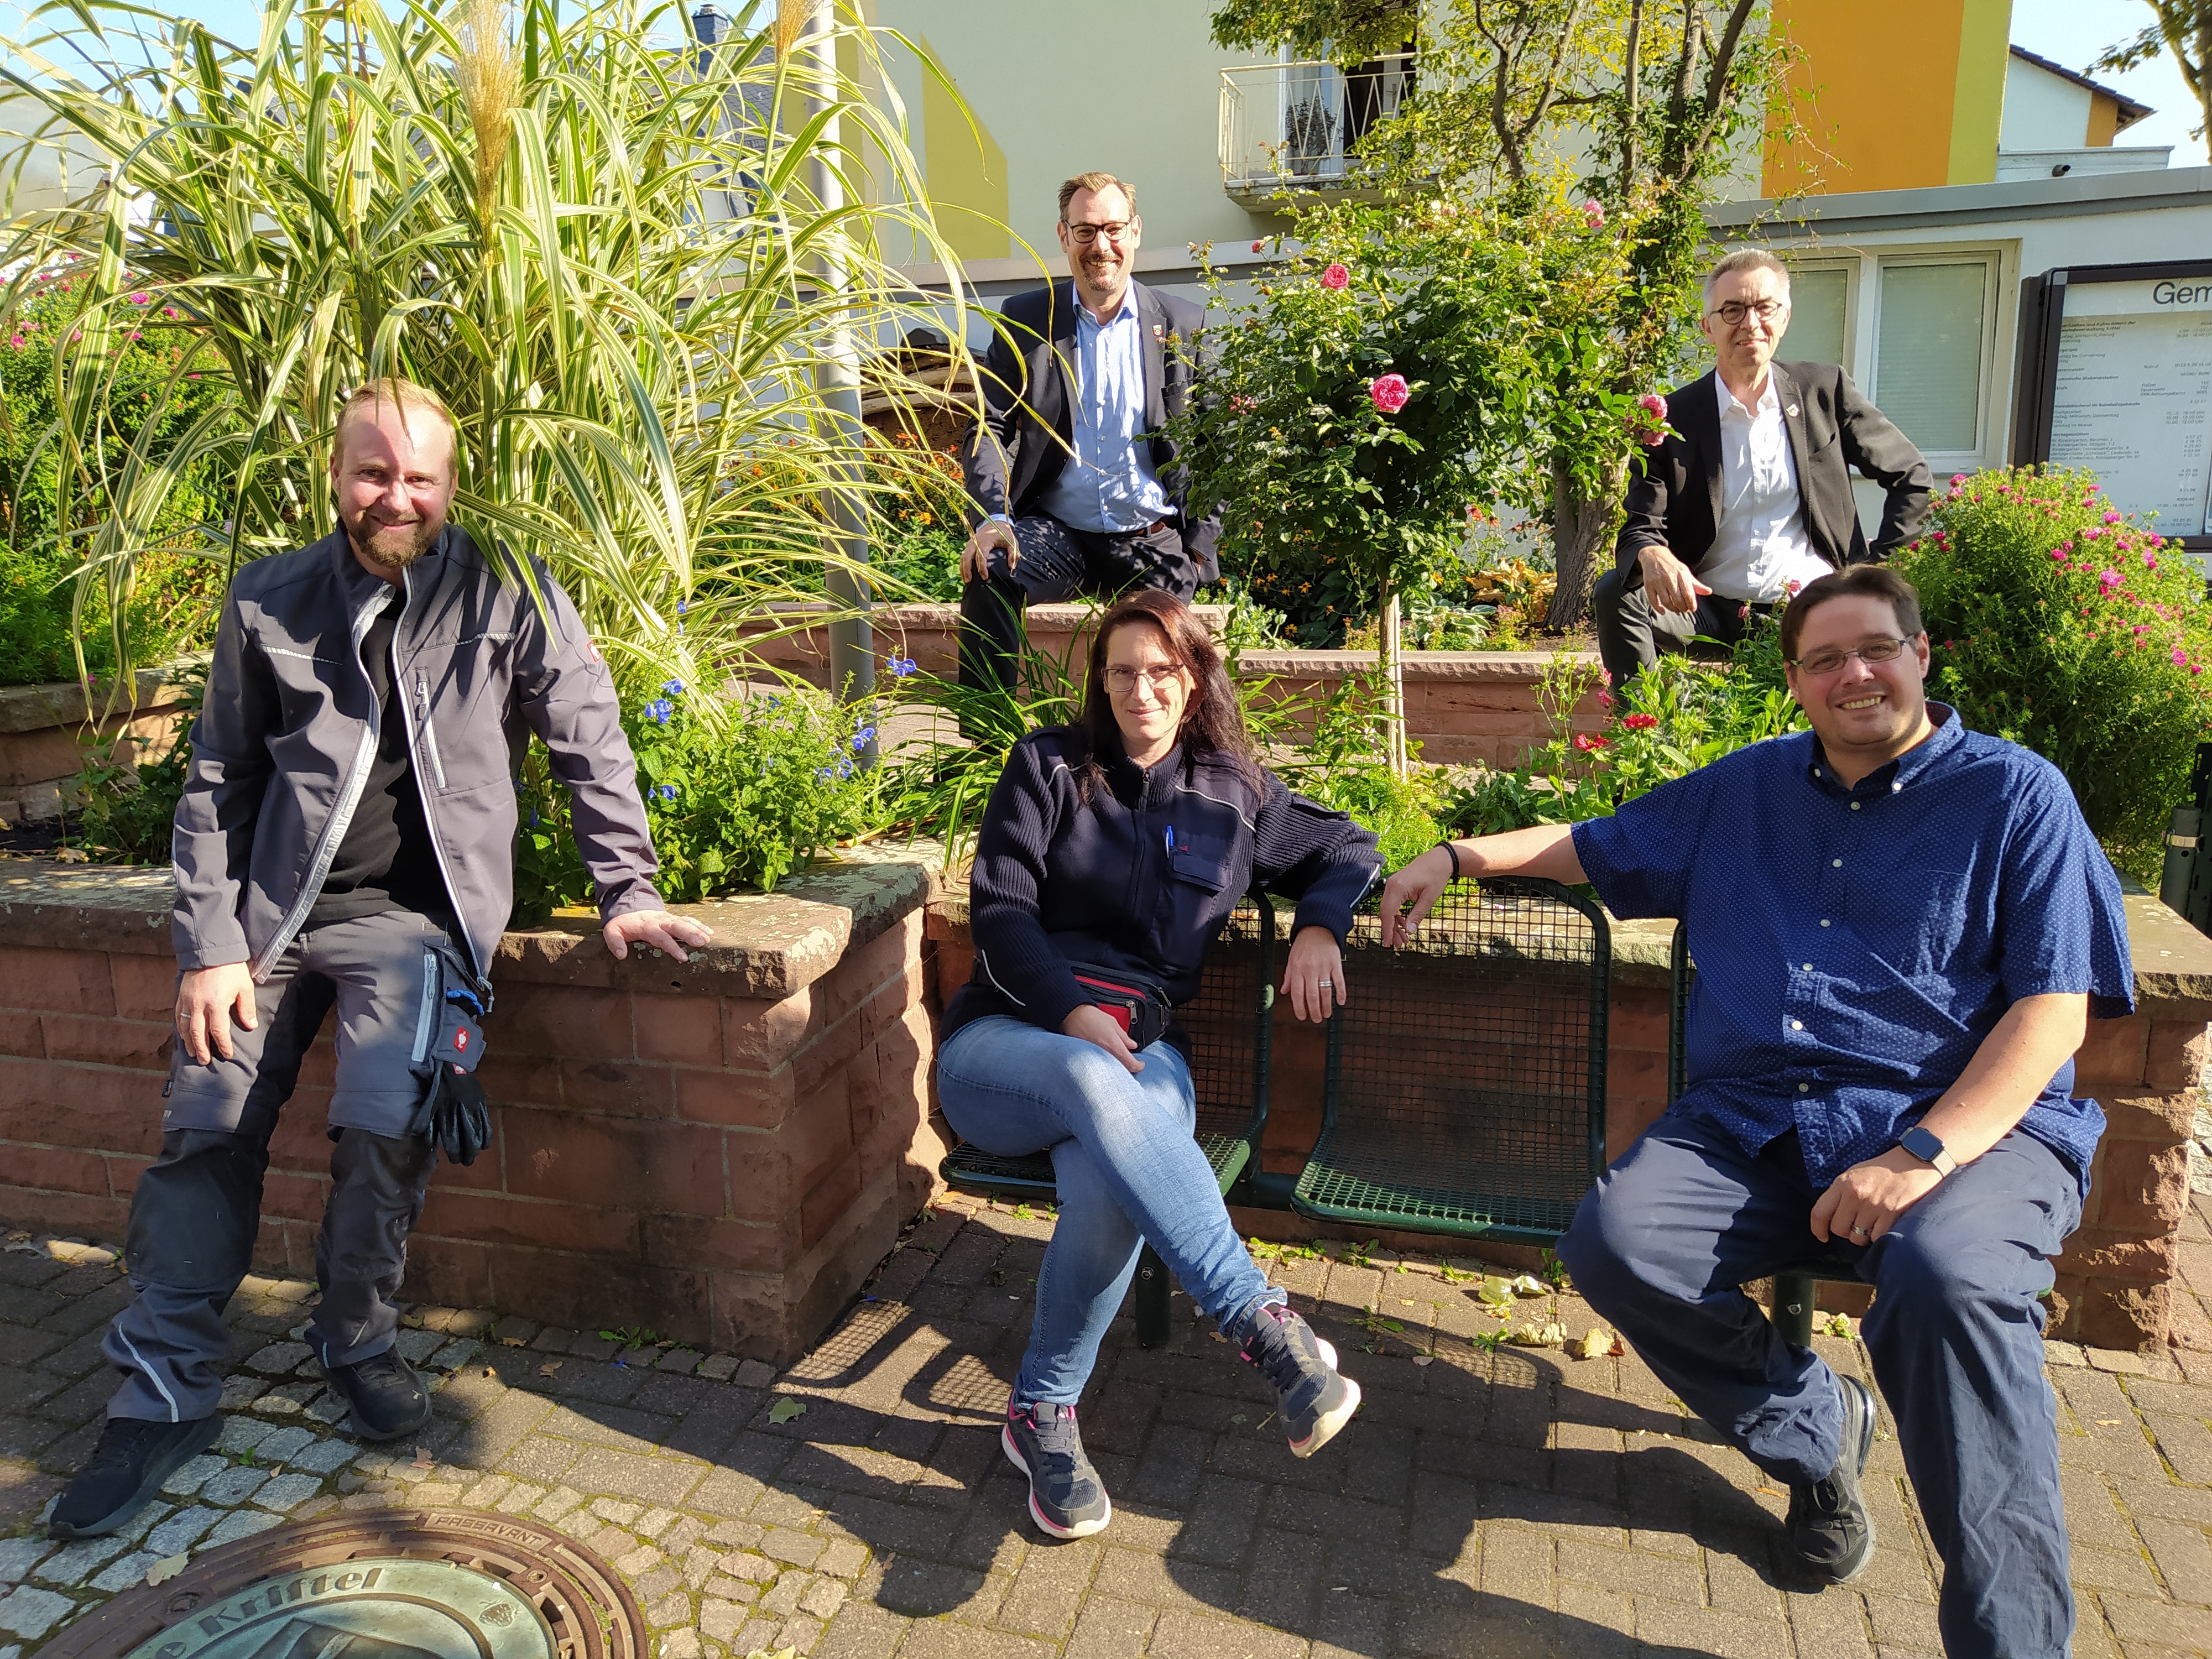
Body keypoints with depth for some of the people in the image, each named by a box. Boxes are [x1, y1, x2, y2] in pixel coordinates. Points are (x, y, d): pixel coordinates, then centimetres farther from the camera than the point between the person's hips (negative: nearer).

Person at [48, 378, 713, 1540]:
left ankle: (356, 1342, 6)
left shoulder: (505, 596, -1)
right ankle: (164, 1397, 13)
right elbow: (216, 782, 8)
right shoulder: (269, 601, 6)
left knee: (387, 1122, -21)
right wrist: (209, 946, 0)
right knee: (205, 1128, -3)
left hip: (415, 912, -3)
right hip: (276, 910, 3)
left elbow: (592, 746, 2)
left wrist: (629, 894, -4)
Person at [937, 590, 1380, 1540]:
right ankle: (1263, 1325, -42)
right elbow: (999, 910, 0)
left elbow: (1347, 849, 27)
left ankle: (1044, 1414, -14)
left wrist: (1318, 927, 4)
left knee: (1108, 1188, -35)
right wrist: (1073, 1014, -16)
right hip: (1005, 1041, -1)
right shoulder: (1048, 767, 9)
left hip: (1141, 1050, 1)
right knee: (1096, 1084, -40)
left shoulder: (1234, 796, 15)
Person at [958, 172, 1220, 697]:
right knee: (988, 574, -28)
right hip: (1056, 531, 0)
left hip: (1154, 538, 1)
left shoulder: (1182, 324, 6)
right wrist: (992, 518, -16)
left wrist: (1200, 545, -2)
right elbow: (989, 429, 1)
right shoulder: (1024, 320, 6)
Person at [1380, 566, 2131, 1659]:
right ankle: (1816, 1428, 4)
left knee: (1947, 1279, -37)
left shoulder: (2016, 795, 6)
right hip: (1752, 1124, 4)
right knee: (1614, 1243, -22)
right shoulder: (1746, 789, 19)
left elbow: (2053, 1006, -4)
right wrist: (1459, 854, 17)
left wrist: (1924, 1157, -18)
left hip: (1969, 1124, -4)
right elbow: (1597, 846, 31)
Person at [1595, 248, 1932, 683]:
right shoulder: (1672, 418, 3)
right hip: (1707, 610, 0)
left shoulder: (1824, 390, 7)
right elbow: (1640, 528, -4)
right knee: (1615, 593, -27)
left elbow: (1911, 475, 16)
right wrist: (1652, 558, -29)